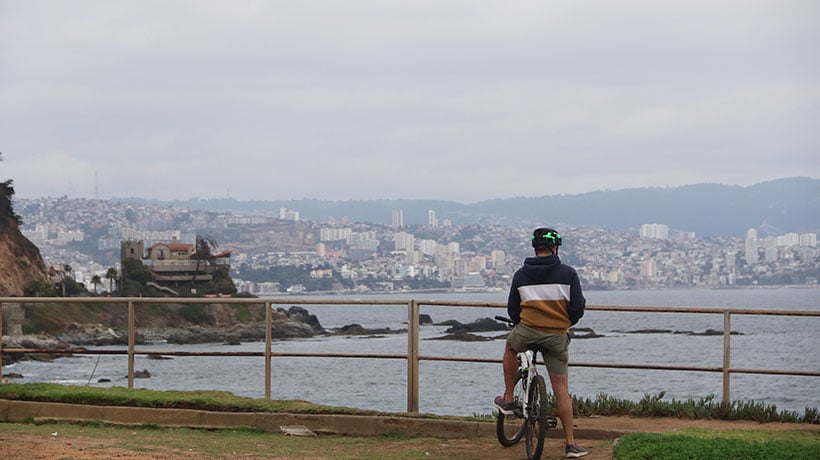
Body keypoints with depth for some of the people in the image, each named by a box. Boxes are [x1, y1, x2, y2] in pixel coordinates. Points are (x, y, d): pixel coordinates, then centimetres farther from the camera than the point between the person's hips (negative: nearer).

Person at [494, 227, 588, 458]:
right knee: (562, 390, 7)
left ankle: (508, 399, 35)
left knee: (510, 347, 36)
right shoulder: (567, 273, -1)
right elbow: (578, 307, -2)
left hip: (527, 331, 1)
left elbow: (512, 309, 11)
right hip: (557, 336, -1)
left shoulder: (521, 274, 6)